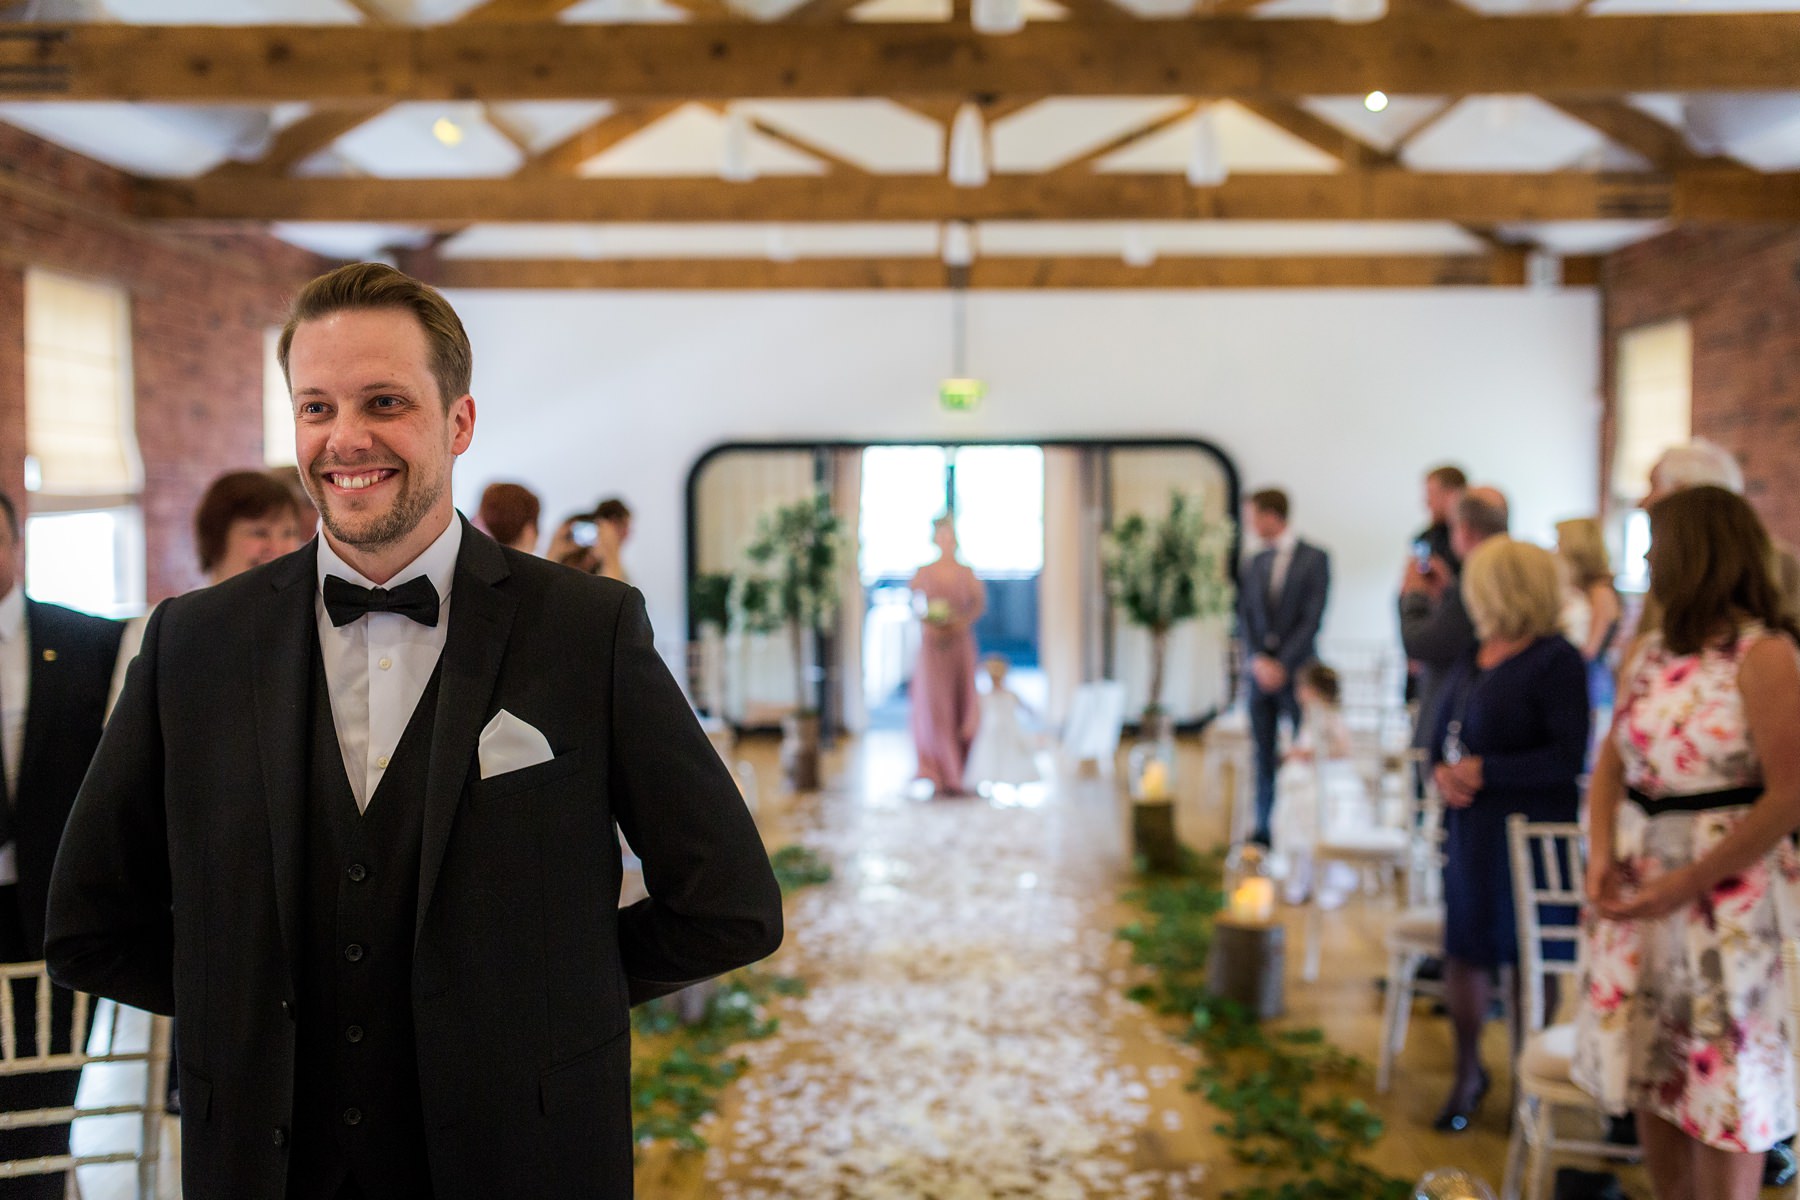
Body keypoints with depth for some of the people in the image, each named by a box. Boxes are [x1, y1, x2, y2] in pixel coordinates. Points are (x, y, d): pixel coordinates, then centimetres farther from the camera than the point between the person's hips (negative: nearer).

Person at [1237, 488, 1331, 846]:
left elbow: (1312, 618, -9)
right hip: (1259, 670, 4)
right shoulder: (1255, 564, 11)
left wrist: (1282, 664, -13)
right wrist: (1257, 661, -7)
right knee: (1265, 755, 6)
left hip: (1297, 671, -4)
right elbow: (1245, 618, 8)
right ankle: (1264, 829, 11)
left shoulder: (1315, 559, -3)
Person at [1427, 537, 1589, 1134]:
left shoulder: (1555, 661, -12)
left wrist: (1484, 771, -18)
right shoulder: (1476, 657, 11)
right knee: (1463, 949, 10)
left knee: (1524, 960, 3)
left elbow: (1568, 758, -17)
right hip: (1468, 826, 7)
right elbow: (1444, 730, 18)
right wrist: (1442, 772, -4)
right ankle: (1468, 1074, 26)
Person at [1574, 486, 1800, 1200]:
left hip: (1725, 891, -6)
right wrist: (1601, 859, -7)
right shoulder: (1646, 651, 9)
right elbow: (1611, 766, 11)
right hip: (1638, 883, 6)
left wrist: (1685, 886, -18)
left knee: (1724, 1084, 3)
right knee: (1651, 1074, 12)